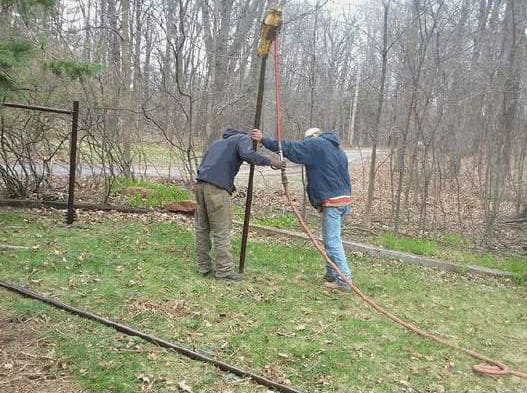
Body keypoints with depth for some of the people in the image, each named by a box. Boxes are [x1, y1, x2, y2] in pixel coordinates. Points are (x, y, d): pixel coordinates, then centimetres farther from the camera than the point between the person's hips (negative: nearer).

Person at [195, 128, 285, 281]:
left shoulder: (219, 141, 32)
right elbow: (247, 154, -15)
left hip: (200, 183, 8)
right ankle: (224, 270, 1)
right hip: (217, 188, -8)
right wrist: (270, 161, -7)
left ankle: (204, 267, 19)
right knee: (221, 231, -3)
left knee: (202, 228, 13)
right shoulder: (243, 138, 9)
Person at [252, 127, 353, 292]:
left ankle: (343, 280, -3)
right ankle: (331, 275, 23)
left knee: (332, 241, -5)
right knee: (332, 239, 17)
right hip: (345, 199, 9)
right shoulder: (339, 151, 23)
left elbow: (289, 147, -8)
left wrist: (263, 140, -3)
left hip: (332, 201, -9)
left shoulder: (314, 144, -3)